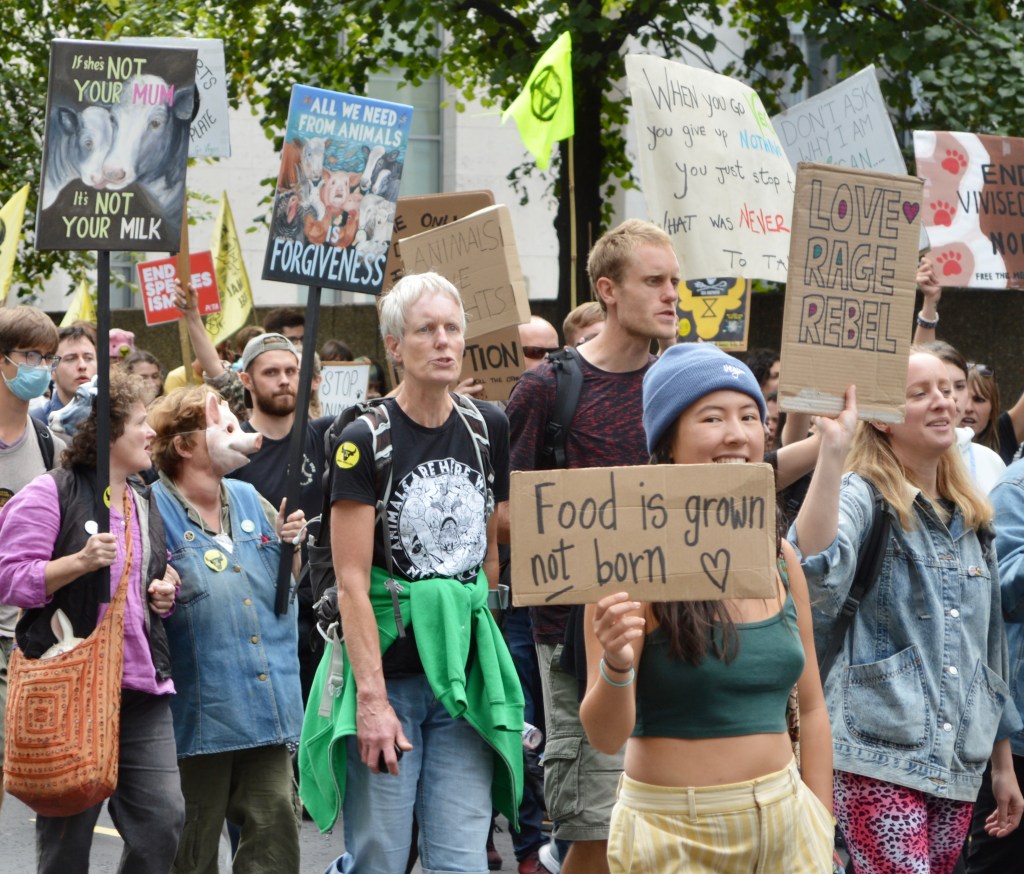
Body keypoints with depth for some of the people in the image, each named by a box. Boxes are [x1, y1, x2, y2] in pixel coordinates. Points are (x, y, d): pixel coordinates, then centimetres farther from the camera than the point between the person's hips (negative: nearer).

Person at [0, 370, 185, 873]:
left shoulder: (144, 502, 18)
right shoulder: (50, 494, -6)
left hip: (142, 686, 7)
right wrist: (81, 562, -22)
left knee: (163, 818, -3)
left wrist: (165, 594, 12)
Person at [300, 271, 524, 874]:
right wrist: (372, 698, -16)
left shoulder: (487, 429, 7)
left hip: (463, 672, 4)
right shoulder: (365, 440, -7)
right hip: (386, 670, -4)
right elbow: (352, 580, -11)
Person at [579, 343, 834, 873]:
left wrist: (822, 826, 8)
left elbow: (811, 707, 13)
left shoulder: (779, 558, 4)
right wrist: (615, 669, -33)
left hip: (786, 824, 5)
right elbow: (606, 736, -15)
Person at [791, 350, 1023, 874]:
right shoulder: (863, 496, -5)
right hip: (881, 756, -7)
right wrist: (833, 449, -31)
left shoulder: (970, 520, 16)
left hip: (959, 765, 7)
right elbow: (817, 570, -28)